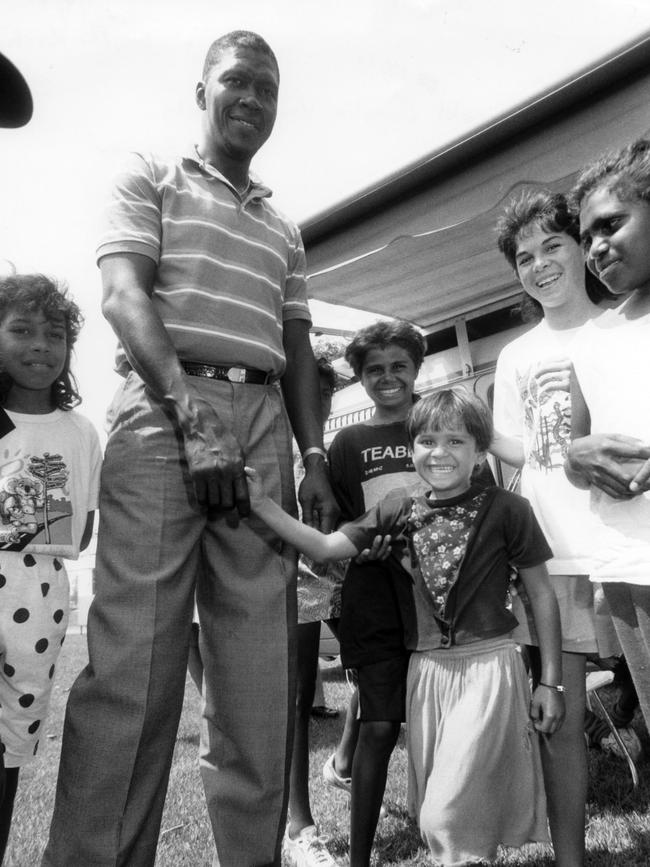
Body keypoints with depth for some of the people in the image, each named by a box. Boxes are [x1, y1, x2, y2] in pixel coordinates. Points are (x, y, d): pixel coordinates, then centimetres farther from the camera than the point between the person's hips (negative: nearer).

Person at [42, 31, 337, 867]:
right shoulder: (151, 178, 13)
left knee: (261, 673, 1)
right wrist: (192, 412, -17)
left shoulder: (283, 230, 27)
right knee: (132, 662, -10)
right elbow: (125, 297, -3)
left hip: (263, 424, 5)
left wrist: (314, 459, 7)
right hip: (164, 410, -4)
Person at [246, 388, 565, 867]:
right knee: (432, 809, 16)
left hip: (488, 664, -4)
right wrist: (263, 505, -17)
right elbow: (326, 547, -5)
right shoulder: (398, 513, 3)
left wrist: (551, 682, 0)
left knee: (449, 813, -9)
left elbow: (541, 593, 0)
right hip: (426, 668, 4)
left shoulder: (506, 509, -6)